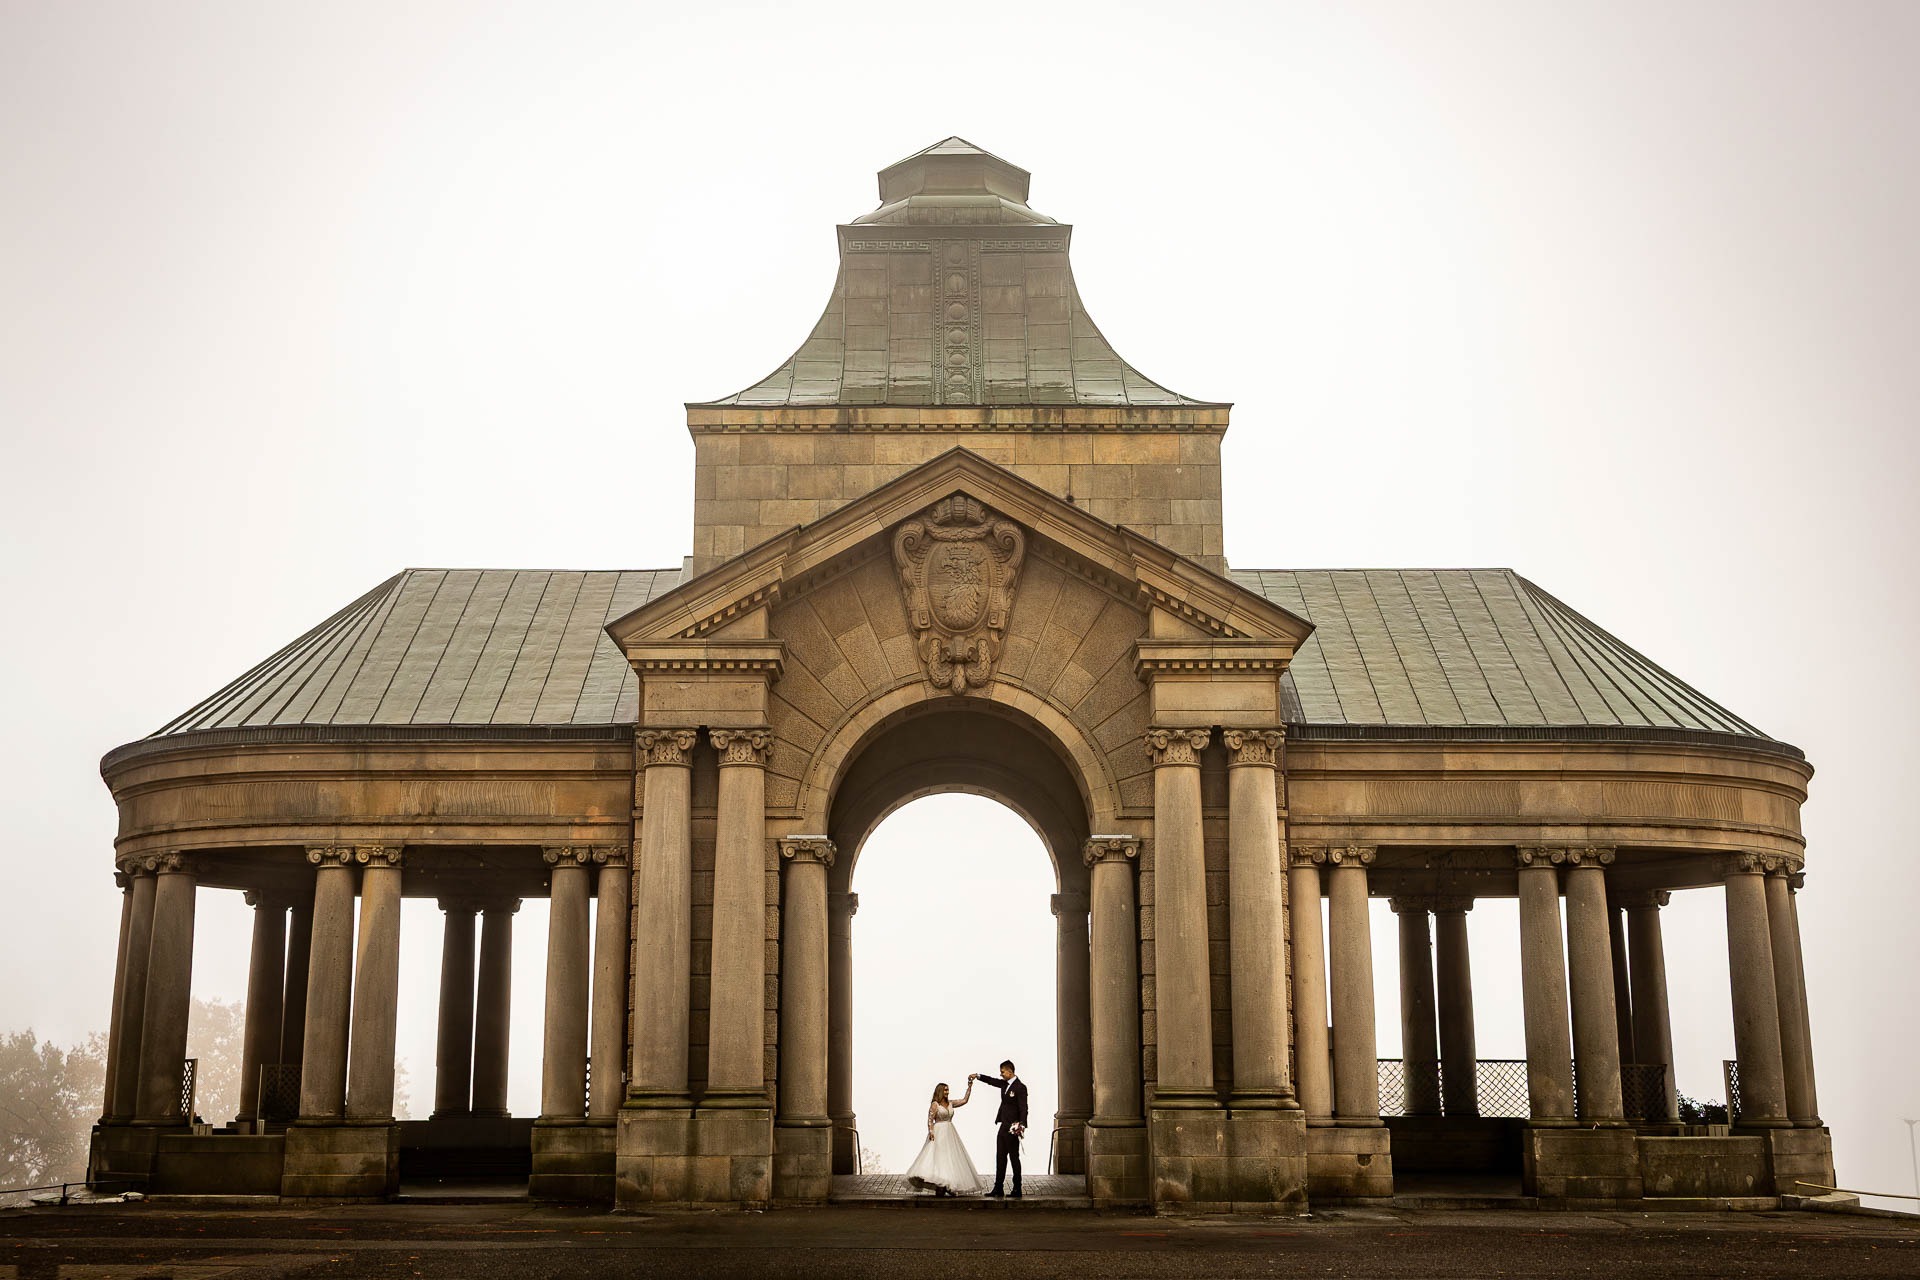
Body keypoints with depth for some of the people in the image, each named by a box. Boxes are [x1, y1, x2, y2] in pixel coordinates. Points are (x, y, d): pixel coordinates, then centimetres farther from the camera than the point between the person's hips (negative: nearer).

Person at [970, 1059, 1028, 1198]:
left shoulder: (1020, 1087, -15)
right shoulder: (1005, 1084, 10)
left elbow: (1023, 1108, -19)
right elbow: (992, 1081, 26)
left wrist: (1022, 1125, -27)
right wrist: (978, 1075, 17)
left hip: (1013, 1128, -9)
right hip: (1003, 1126, 9)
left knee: (1014, 1157, -2)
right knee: (1000, 1157, 9)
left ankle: (1017, 1189, 5)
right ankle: (998, 1188, 13)